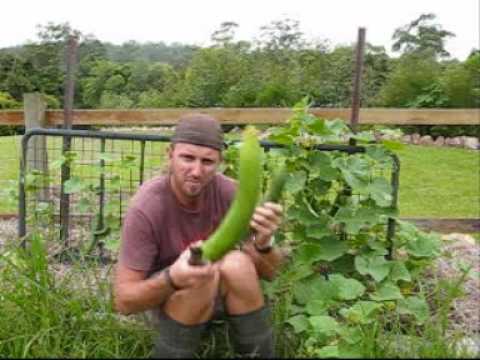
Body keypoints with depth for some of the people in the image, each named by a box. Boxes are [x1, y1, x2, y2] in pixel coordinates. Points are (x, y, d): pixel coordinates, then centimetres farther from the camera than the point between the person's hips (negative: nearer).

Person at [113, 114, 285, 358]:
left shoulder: (229, 192, -19)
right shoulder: (145, 208, -26)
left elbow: (269, 272, -14)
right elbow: (123, 300, -23)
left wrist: (264, 243, -38)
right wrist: (173, 278, -44)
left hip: (221, 292, 3)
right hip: (161, 295, -2)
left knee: (237, 263, -29)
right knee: (203, 279, -34)